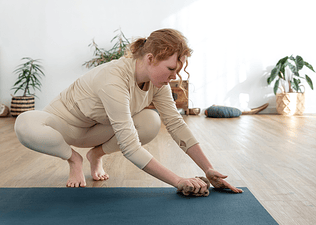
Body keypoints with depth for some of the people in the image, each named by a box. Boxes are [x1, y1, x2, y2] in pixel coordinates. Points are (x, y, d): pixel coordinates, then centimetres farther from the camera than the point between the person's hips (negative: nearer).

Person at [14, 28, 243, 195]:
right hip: (66, 120, -5)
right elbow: (130, 147, -40)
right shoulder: (114, 80, -38)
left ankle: (97, 154, 2)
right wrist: (177, 181, -40)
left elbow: (177, 124, -15)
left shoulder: (158, 80, -16)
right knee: (25, 124, -39)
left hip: (96, 129, 5)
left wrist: (209, 169, -21)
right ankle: (73, 158, -8)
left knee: (151, 122, -25)